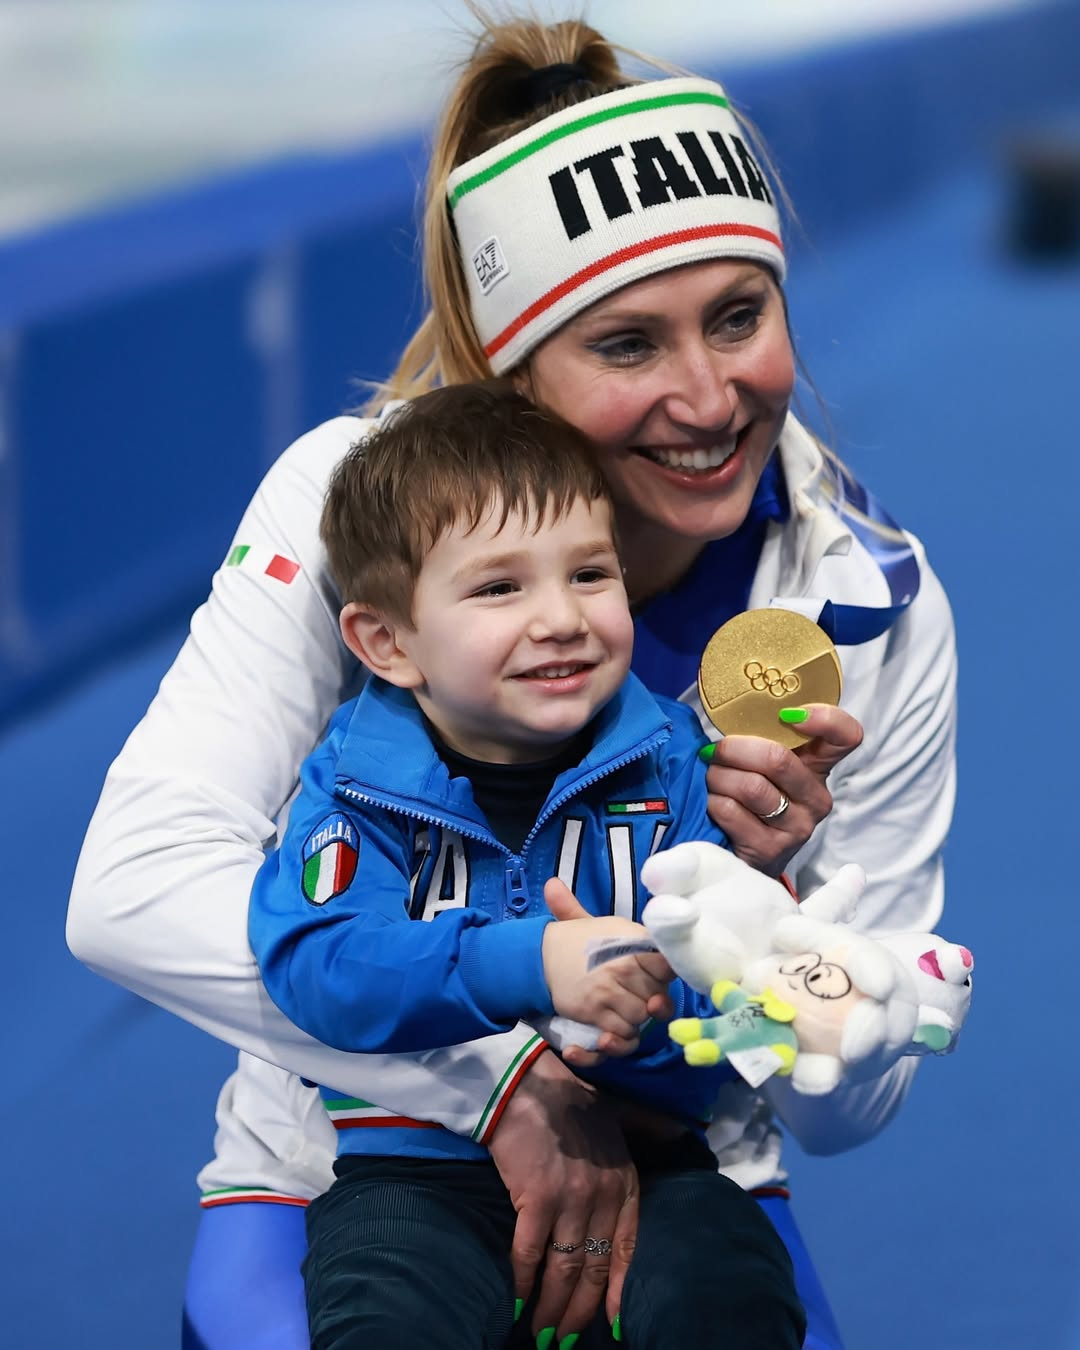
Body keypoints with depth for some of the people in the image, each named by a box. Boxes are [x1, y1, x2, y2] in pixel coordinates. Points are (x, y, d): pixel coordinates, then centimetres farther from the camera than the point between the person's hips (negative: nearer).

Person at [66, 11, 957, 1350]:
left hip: (672, 1188, 3)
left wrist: (765, 899, -23)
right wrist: (512, 1071, -33)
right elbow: (134, 888, -28)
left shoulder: (873, 607, -9)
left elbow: (846, 1109, -3)